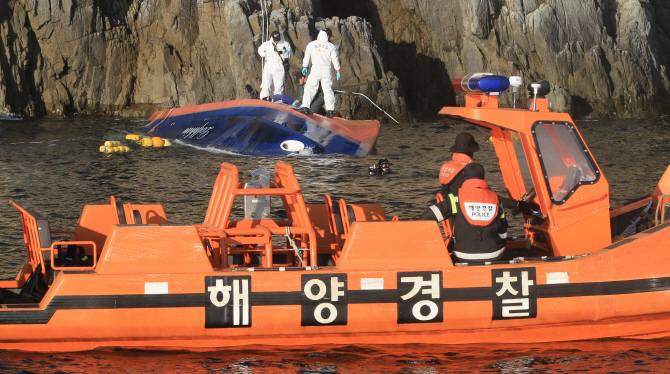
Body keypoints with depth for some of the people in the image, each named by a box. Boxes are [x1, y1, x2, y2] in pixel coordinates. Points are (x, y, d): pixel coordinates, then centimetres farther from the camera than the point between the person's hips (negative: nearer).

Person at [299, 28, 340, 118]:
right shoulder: (331, 47, -1)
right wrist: (338, 71, 14)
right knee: (328, 90, 8)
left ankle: (305, 107, -5)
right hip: (327, 70, 0)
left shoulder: (311, 45, 2)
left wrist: (304, 67, 26)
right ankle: (330, 109, 7)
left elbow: (306, 57, 11)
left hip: (315, 69, 0)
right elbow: (335, 61, 3)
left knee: (309, 88, 5)